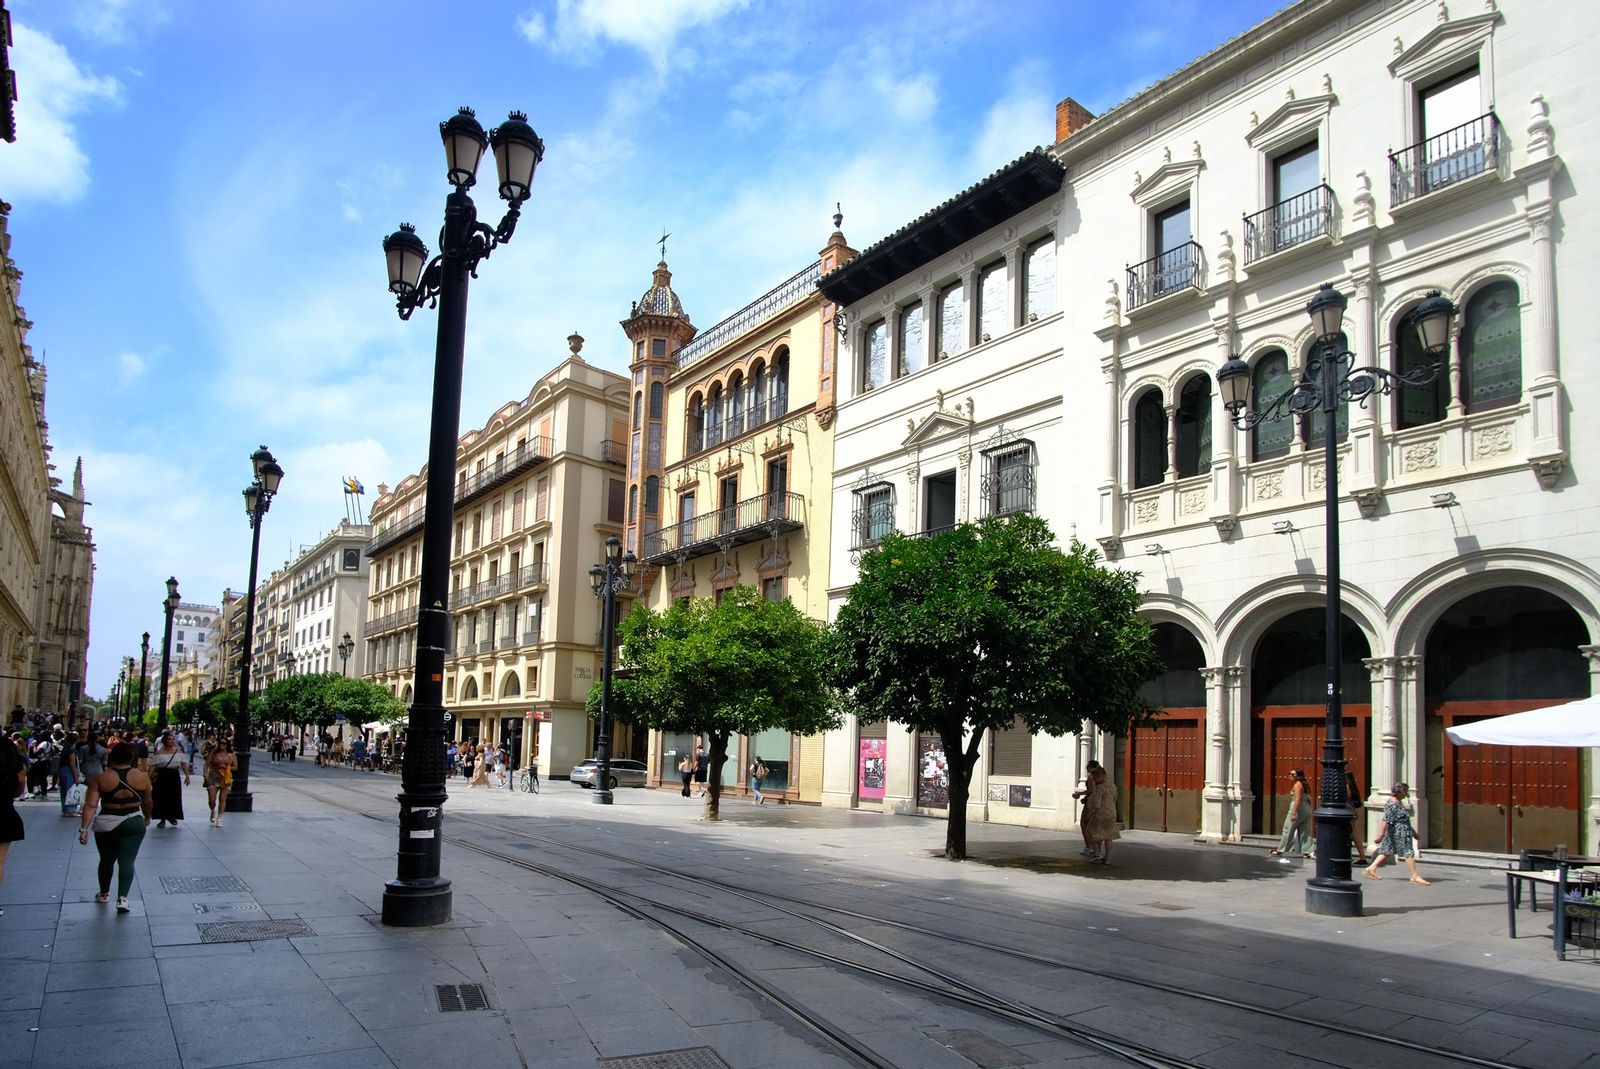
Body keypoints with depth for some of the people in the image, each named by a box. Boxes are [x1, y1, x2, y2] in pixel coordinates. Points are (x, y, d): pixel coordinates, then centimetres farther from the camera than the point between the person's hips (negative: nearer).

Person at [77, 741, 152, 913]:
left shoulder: (100, 779, -6)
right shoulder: (142, 778, -2)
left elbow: (91, 805, -13)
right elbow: (147, 802, 10)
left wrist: (84, 828, -12)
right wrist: (147, 818, 26)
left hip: (106, 825, 1)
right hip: (134, 824, 0)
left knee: (107, 860, 19)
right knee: (127, 861, 0)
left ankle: (104, 893, 36)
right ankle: (122, 898, -13)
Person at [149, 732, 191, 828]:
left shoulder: (179, 752, 5)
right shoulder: (159, 753, -4)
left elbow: (184, 764, 5)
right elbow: (153, 766, -8)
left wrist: (187, 776, -2)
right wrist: (148, 777, -16)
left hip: (174, 776, 3)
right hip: (162, 777, -3)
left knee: (174, 798, 6)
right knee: (162, 798, 1)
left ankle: (172, 816, 26)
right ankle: (163, 819, 12)